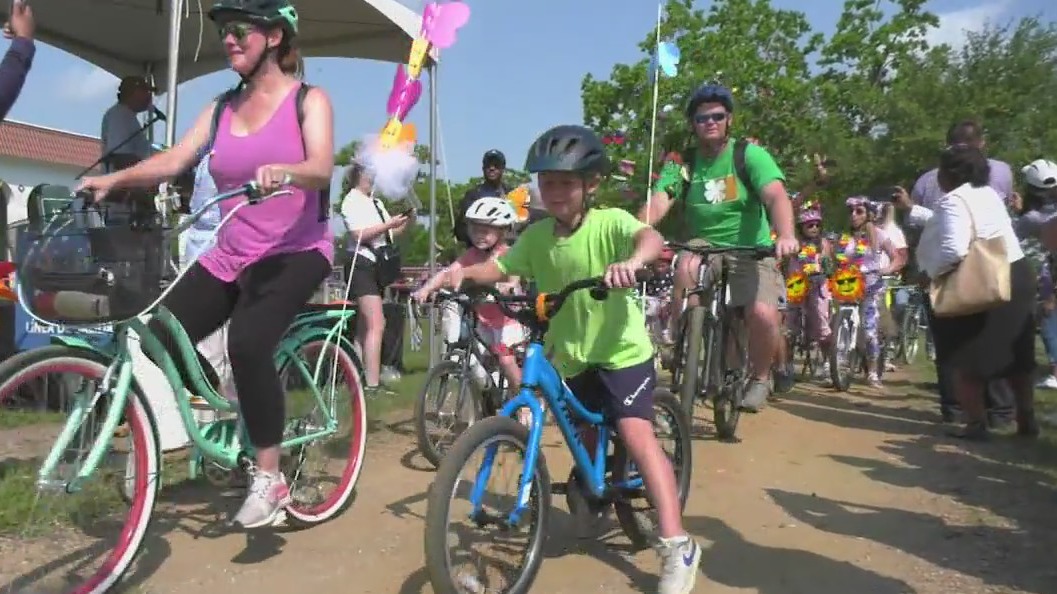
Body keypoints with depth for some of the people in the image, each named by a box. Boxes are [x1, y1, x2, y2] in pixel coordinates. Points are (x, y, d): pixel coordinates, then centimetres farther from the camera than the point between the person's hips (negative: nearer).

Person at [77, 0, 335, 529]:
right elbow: (174, 159, -1)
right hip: (229, 257, 6)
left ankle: (269, 479, -17)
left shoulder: (309, 100, -1)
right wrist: (114, 179, -16)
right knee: (157, 341, -8)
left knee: (247, 343, -30)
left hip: (295, 252, -6)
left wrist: (281, 172, -40)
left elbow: (322, 167, -19)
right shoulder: (221, 109, 13)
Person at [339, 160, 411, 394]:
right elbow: (360, 235, -18)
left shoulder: (375, 202, 17)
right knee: (376, 325, -16)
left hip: (377, 265, 9)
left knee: (364, 327, 11)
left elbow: (389, 235, 13)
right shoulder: (352, 200, -7)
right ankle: (372, 384, -16)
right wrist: (389, 224, -19)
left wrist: (405, 222, -2)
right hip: (362, 265, -9)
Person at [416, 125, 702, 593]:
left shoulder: (609, 223, -17)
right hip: (571, 356, 6)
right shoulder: (537, 235, -3)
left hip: (622, 351, -5)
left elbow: (651, 237, -34)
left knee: (635, 432, -20)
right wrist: (463, 271, -24)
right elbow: (501, 267, -4)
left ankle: (676, 545, -17)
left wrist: (632, 261, -56)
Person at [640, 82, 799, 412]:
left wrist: (786, 236, -43)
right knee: (687, 265, -34)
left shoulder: (750, 154, -7)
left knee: (763, 314, -27)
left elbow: (776, 196, -23)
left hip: (752, 253, -1)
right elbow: (657, 203, -15)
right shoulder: (682, 163, 0)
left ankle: (760, 378, 5)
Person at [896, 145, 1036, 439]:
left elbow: (954, 249, -30)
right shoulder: (987, 193, 14)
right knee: (1016, 354, 18)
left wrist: (931, 273, -13)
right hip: (1016, 276, 9)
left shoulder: (954, 200, -15)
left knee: (964, 356, 4)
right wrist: (912, 208, 33)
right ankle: (1027, 419, 27)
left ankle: (977, 423, 6)